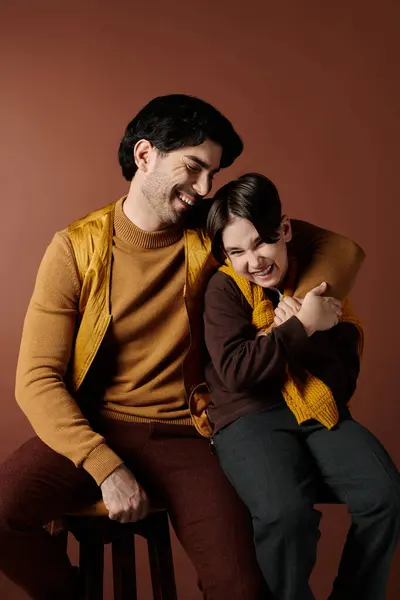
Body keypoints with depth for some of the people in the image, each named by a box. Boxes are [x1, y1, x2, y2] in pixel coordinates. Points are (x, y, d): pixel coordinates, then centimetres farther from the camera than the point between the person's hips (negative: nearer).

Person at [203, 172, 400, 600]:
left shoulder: (320, 278, 9)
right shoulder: (224, 288, 0)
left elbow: (346, 372, 4)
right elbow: (235, 371, -14)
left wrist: (303, 330, -12)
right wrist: (302, 326, -13)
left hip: (320, 410, 4)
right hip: (249, 415, -3)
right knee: (286, 512, -31)